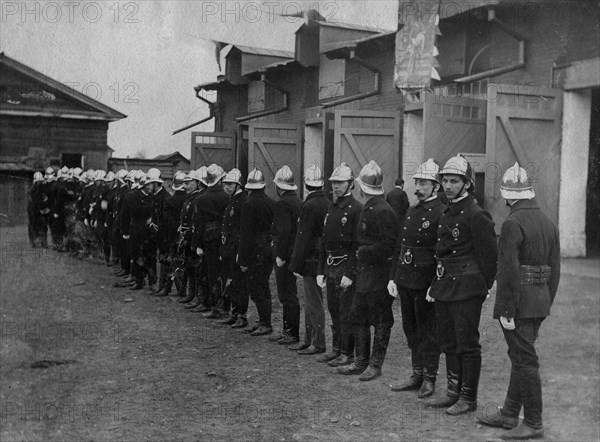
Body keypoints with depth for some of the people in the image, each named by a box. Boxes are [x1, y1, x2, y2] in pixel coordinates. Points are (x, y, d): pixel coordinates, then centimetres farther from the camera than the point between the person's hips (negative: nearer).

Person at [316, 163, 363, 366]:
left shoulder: (356, 208, -12)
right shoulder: (331, 208, 13)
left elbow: (358, 245, -16)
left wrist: (350, 274, -19)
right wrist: (321, 270, 12)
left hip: (346, 268, -8)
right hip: (330, 269, 8)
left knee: (346, 314, -1)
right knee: (334, 311, 15)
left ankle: (347, 354, 8)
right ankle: (336, 349, 26)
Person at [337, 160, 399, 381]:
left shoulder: (383, 211, -18)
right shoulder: (367, 209, 13)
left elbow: (388, 245, -23)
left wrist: (363, 253, -16)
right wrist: (361, 255, 9)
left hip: (380, 275, -10)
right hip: (365, 273, 10)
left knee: (381, 321, 2)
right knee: (358, 317, 14)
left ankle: (375, 365, 11)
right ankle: (360, 362, 24)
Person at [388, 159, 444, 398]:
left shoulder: (441, 213, -12)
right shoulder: (411, 211, 13)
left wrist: (436, 285, -19)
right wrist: (393, 277, 13)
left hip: (426, 282, -8)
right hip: (405, 280, 8)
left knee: (427, 332, 3)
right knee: (411, 330, 15)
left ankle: (429, 379, 15)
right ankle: (417, 375, 27)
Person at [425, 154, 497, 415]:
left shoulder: (476, 216, -13)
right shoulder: (446, 215, 14)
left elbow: (490, 256, -13)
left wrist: (482, 288, -10)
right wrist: (435, 285, 14)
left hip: (467, 289, -9)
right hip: (445, 287, 9)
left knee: (467, 344, -1)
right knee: (448, 342, 14)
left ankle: (468, 398, 9)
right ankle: (453, 393, 25)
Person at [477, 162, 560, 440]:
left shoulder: (513, 224, -16)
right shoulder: (548, 223, 10)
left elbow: (509, 271, -21)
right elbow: (554, 270, 13)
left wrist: (506, 311, -16)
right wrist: (546, 304, 19)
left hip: (518, 302, -9)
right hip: (540, 300, 9)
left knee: (525, 360, -2)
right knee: (521, 358, 16)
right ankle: (509, 415, 25)